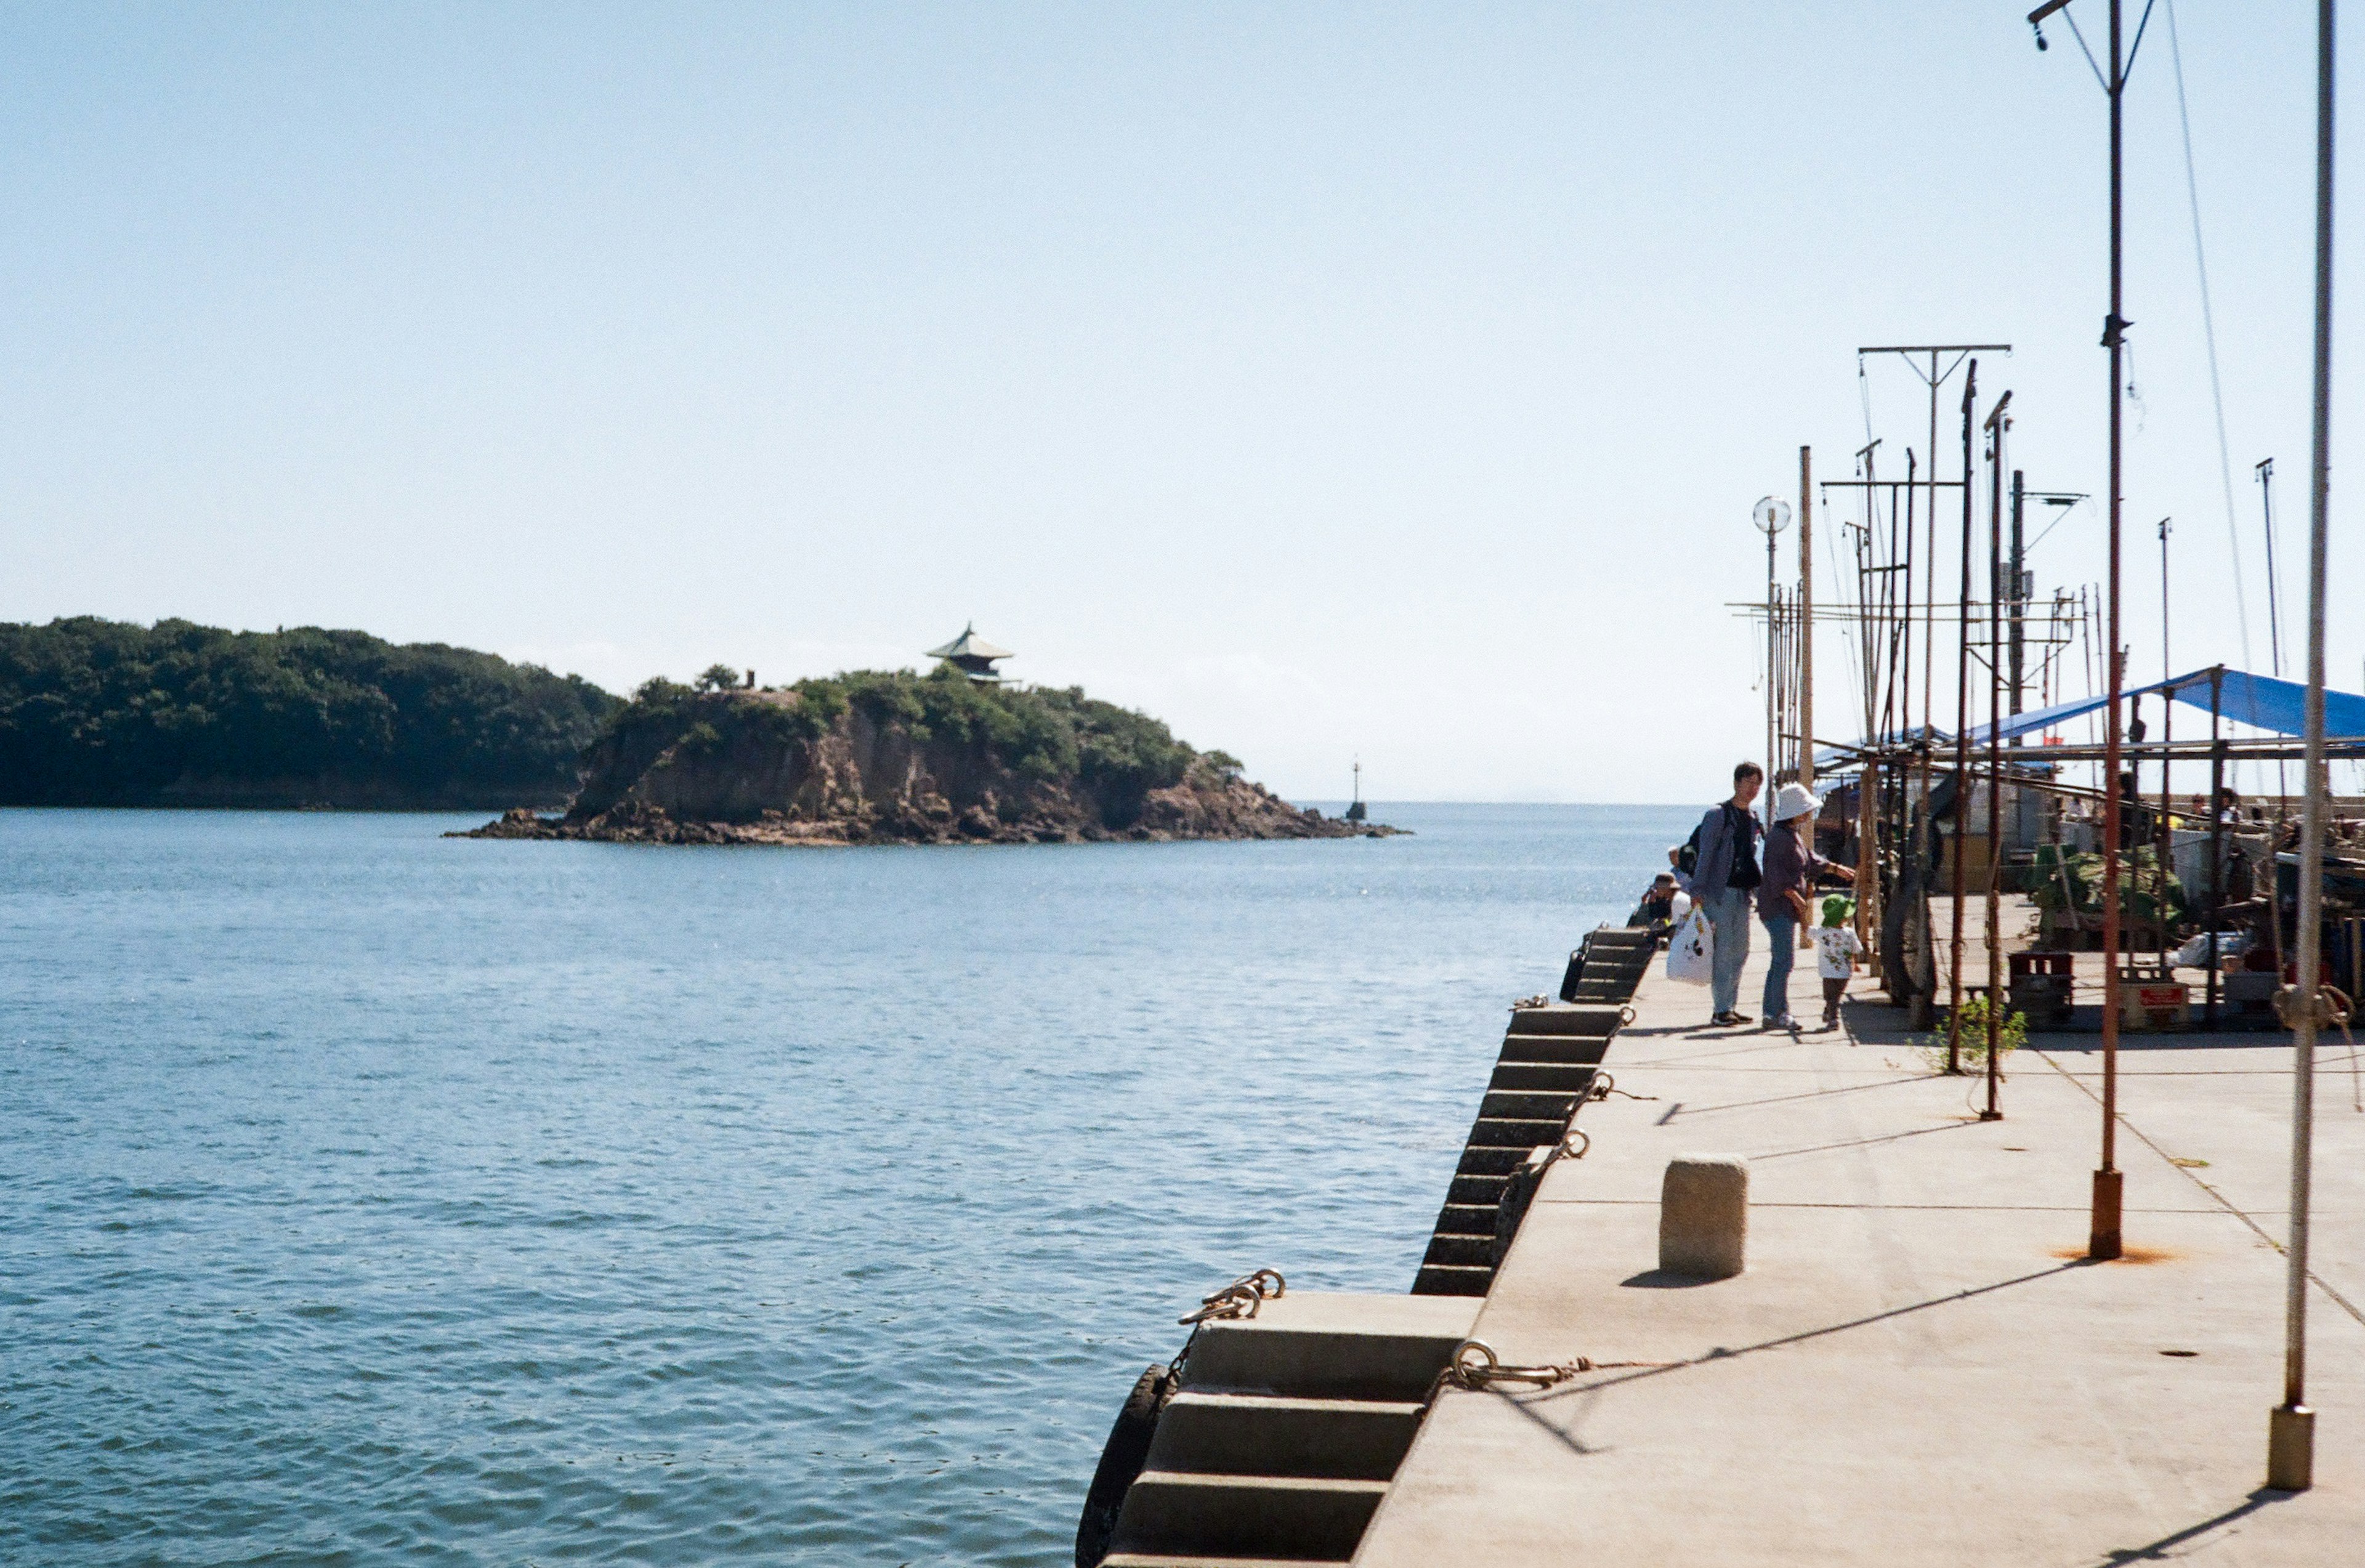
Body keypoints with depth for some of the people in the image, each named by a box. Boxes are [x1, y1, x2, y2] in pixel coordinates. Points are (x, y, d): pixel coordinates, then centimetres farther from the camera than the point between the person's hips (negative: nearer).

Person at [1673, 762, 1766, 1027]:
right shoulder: (1718, 815, -7)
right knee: (1723, 950, -8)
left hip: (1742, 893, 7)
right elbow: (1705, 854, -11)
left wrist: (1759, 889, 17)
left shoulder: (1754, 822, 15)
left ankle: (1730, 1006, 15)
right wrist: (1697, 890, -17)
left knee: (1740, 951, 8)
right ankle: (1720, 1010, -5)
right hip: (1719, 891, -7)